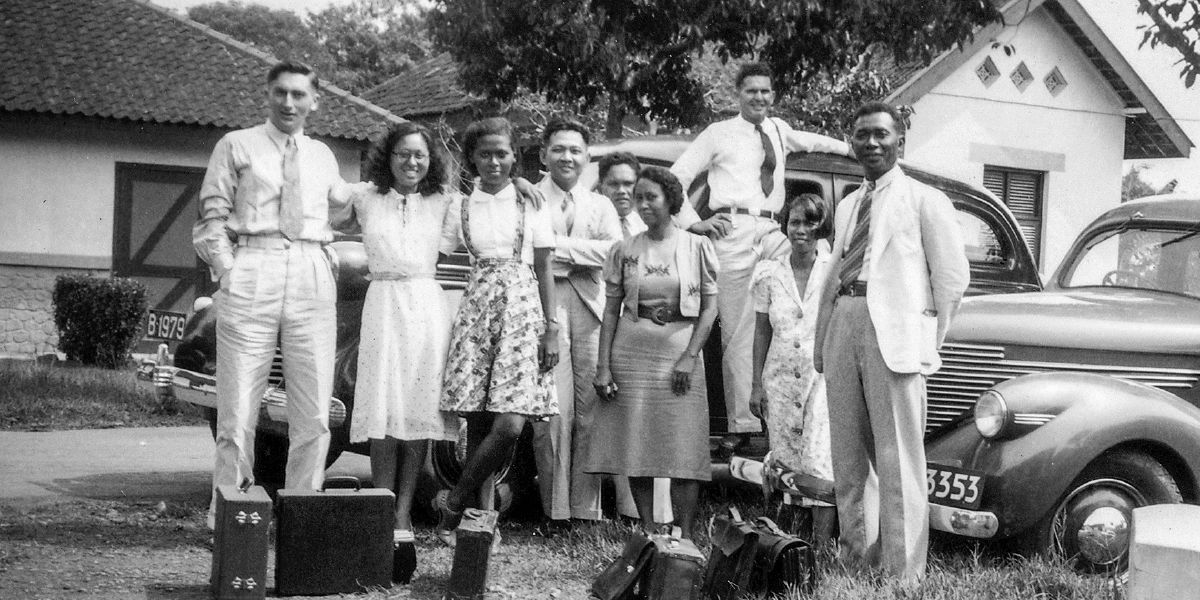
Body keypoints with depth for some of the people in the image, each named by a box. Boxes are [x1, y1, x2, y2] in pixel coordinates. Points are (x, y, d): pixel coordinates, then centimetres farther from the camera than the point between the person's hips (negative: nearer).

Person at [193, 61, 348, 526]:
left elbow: (342, 204, 31)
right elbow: (211, 220, 4)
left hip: (312, 279, 4)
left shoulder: (323, 156, 19)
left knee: (314, 417, 1)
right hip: (251, 278, -3)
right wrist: (228, 272, -8)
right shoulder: (237, 146, 9)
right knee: (238, 412, -6)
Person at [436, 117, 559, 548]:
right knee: (478, 423, -2)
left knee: (509, 425, -13)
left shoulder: (531, 203, 6)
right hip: (476, 309, 1)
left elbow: (544, 270, 6)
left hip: (522, 309, -1)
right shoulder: (461, 205, 10)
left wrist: (551, 329, 0)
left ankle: (453, 504, 2)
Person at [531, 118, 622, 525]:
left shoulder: (600, 205, 21)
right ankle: (554, 508, -4)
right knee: (552, 411, -10)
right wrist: (583, 255, -4)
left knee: (591, 410, -1)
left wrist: (560, 246, -4)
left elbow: (614, 250, 3)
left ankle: (586, 507, 3)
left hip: (592, 310, 3)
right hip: (544, 308, -3)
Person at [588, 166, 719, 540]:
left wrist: (690, 356, -9)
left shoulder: (697, 246, 2)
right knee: (636, 447, 1)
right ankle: (648, 532, 9)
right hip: (631, 353, 2)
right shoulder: (625, 251, 6)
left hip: (680, 353, -2)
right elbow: (611, 310, 5)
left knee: (684, 450, -5)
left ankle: (685, 535, -1)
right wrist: (603, 366, -3)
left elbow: (710, 306, 2)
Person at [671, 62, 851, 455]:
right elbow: (677, 177, 8)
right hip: (734, 231, -4)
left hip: (771, 231, 4)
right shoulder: (719, 134, 9)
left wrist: (849, 149, 49)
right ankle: (741, 423, -5)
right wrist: (693, 222, -3)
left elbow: (807, 141, 44)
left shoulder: (778, 130, 22)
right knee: (738, 331, -6)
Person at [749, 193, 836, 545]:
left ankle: (821, 546, -9)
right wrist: (757, 384, 7)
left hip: (824, 375, -3)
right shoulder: (770, 274, 7)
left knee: (821, 465, -11)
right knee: (787, 462, 5)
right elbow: (762, 332, 10)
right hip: (781, 380, 3)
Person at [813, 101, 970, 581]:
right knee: (847, 455, 9)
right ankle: (857, 558, 19)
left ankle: (902, 573, -2)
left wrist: (929, 341, -1)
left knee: (897, 459, -6)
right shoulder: (847, 207, 21)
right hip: (843, 324, 6)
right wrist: (822, 342, 11)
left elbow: (952, 277, 1)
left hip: (893, 330, -6)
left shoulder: (924, 200, 4)